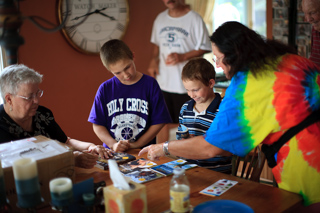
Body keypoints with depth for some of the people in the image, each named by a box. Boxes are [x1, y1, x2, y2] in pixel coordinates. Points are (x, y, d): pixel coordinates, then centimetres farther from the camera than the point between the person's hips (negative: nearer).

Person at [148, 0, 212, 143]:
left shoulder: (194, 19, -7)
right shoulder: (160, 19, 10)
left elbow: (205, 48, -6)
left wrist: (183, 57, -17)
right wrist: (153, 60, 4)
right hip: (163, 82, 5)